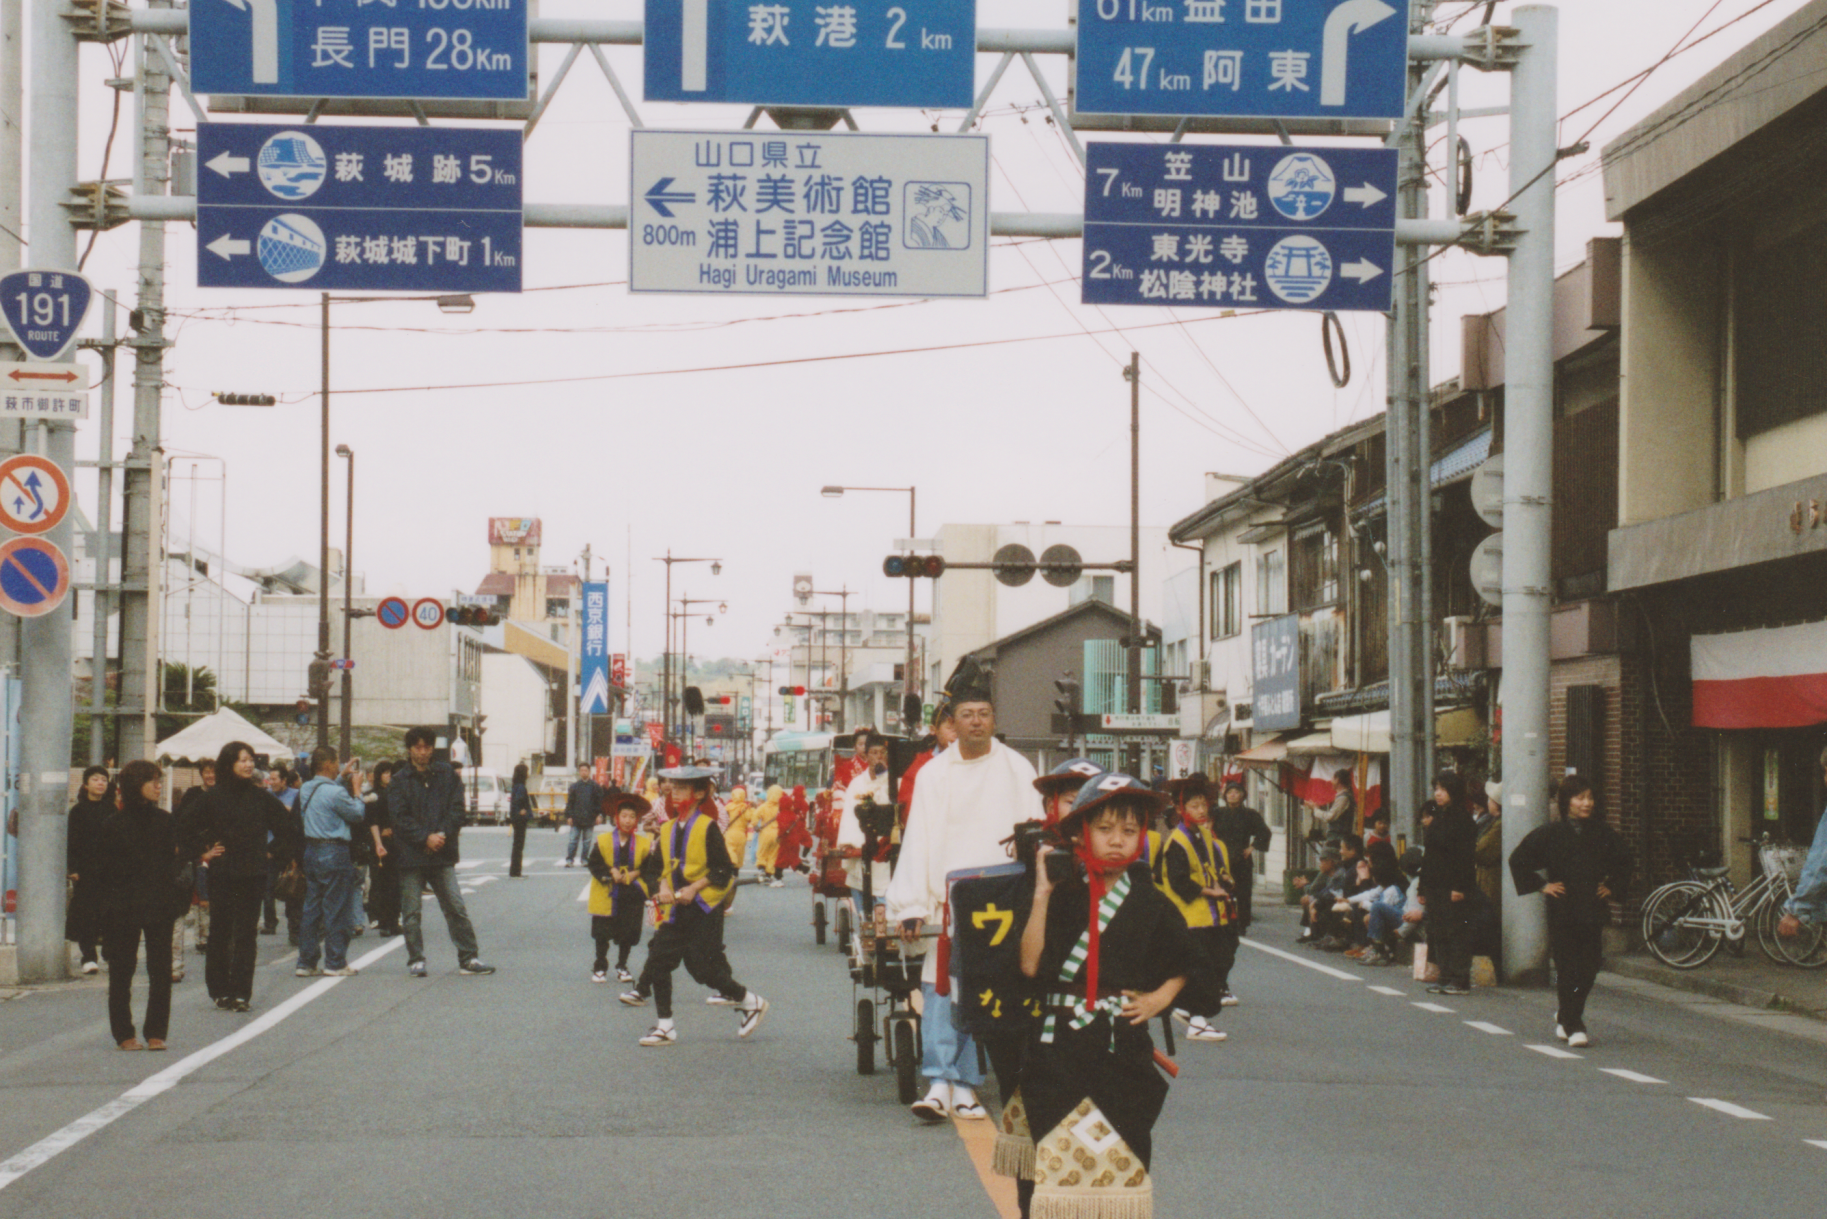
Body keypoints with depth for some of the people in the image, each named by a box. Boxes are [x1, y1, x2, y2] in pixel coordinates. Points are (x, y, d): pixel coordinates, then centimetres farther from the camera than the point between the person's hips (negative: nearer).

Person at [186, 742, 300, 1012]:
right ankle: (220, 990, 11)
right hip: (221, 874, -1)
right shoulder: (213, 797, -1)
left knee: (246, 934, 0)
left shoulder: (262, 797, 3)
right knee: (220, 931, 2)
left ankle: (241, 992, 3)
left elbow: (288, 828, 13)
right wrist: (202, 853, 0)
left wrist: (273, 852, 7)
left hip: (253, 875, 1)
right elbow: (187, 829, 7)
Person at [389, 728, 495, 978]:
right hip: (411, 855, -1)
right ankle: (415, 960, 12)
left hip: (442, 854, 1)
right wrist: (425, 838, -16)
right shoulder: (400, 780, 1)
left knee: (456, 908, -1)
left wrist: (443, 835, -11)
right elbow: (400, 817, -6)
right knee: (411, 912, 3)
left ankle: (469, 959, 4)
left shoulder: (446, 774, 8)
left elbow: (457, 808, 3)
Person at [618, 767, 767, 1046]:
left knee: (702, 968, -7)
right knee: (658, 960, -2)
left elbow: (723, 871, -11)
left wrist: (694, 888, -18)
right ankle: (665, 1026, 5)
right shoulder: (668, 829, 10)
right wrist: (664, 887, -3)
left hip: (704, 909, -7)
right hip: (677, 908, 7)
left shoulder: (707, 827, -10)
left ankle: (751, 1002, 15)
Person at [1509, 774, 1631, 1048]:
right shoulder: (1550, 834, -4)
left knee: (1588, 970, 4)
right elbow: (1518, 860, 4)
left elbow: (1623, 860, 22)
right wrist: (1541, 886, -1)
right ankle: (1573, 1026, 3)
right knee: (1568, 970, -3)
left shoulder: (1603, 834, 4)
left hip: (1593, 911, 3)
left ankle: (1566, 1015, 26)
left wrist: (1613, 887, 11)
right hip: (1561, 912, -3)